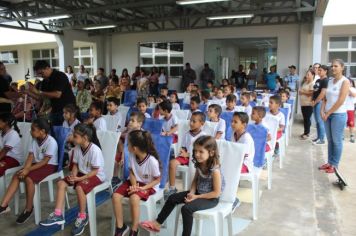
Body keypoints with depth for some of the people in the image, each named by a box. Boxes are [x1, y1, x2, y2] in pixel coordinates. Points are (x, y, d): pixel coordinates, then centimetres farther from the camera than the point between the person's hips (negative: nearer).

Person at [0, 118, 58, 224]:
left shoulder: (51, 142, -21)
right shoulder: (35, 140, 2)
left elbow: (45, 161, -22)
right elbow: (30, 157, -3)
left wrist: (28, 170, -25)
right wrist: (25, 169, -21)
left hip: (49, 166, -8)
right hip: (37, 164, 8)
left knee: (29, 178, -27)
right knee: (16, 176, -11)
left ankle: (28, 208, -10)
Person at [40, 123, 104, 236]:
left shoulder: (95, 150, -25)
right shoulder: (77, 148, -4)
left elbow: (95, 171, -22)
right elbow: (75, 165, 6)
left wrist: (79, 178, -26)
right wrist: (73, 175, -14)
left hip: (96, 175, -8)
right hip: (82, 173, 8)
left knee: (79, 187, -32)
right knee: (61, 183, -8)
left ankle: (82, 217, -11)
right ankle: (58, 214, -5)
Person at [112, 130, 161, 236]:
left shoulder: (152, 161, -28)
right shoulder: (132, 155, -13)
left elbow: (157, 179, -15)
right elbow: (131, 172, 3)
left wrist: (143, 188, -25)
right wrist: (133, 184, -15)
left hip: (148, 185, -6)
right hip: (135, 182, 6)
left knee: (134, 198, -33)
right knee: (116, 196, -15)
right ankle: (120, 226, 3)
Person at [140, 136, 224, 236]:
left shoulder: (215, 170, -27)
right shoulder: (199, 164, -4)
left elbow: (216, 193, -22)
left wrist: (196, 197, -20)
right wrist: (191, 193, -10)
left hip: (211, 198, -8)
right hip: (198, 192, 8)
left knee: (186, 208, -27)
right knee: (172, 198, -1)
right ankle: (157, 223, 9)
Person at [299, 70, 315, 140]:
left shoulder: (312, 84, -10)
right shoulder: (305, 82, 16)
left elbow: (311, 93, -19)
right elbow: (301, 90, 21)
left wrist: (303, 92, -11)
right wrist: (300, 91, -1)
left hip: (308, 104, -8)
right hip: (303, 103, 8)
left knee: (307, 119, -3)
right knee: (305, 118, 12)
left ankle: (307, 133, 4)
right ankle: (306, 132, 21)